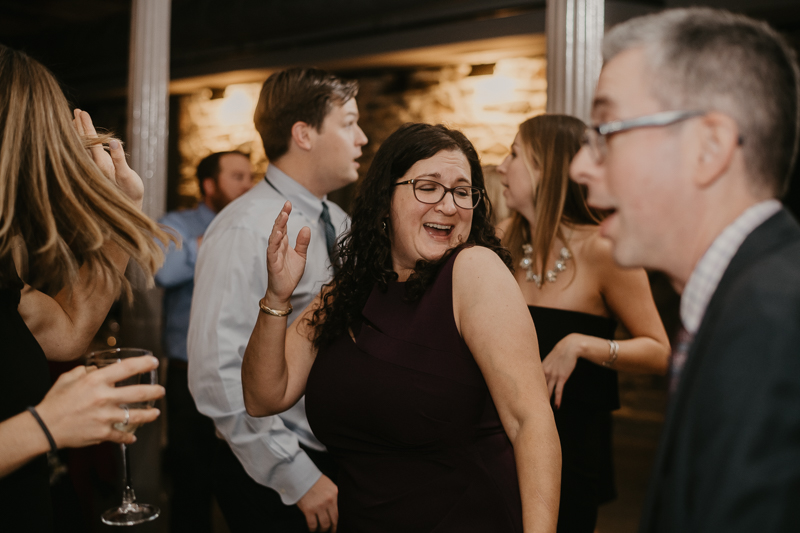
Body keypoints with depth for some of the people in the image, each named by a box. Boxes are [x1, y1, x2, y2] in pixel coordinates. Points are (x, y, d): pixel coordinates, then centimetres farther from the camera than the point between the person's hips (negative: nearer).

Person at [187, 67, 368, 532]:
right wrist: (298, 477, -19)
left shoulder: (341, 223, 6)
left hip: (344, 462, 7)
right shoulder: (247, 231, -18)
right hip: (276, 481, -7)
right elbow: (218, 375, -23)